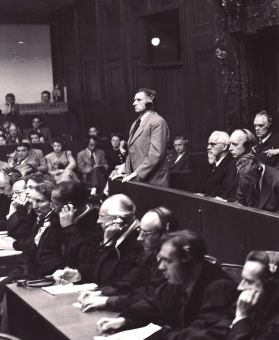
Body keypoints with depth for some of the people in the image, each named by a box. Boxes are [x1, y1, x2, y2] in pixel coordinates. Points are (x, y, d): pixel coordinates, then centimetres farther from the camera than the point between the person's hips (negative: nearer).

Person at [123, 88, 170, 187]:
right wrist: (128, 174, 8)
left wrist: (136, 173, -19)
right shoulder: (135, 124, 20)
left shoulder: (158, 122, -9)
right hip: (136, 180, 8)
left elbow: (156, 154, -18)